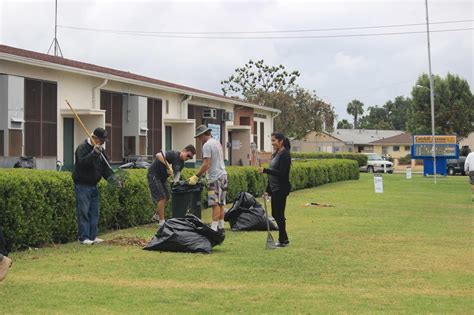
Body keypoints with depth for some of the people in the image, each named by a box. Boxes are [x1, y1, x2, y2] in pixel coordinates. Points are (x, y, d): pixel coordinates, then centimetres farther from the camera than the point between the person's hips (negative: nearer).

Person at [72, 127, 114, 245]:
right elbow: (82, 163, -28)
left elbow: (105, 167, 12)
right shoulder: (82, 148, -12)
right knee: (83, 212, -8)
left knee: (94, 212, 8)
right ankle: (83, 238, -5)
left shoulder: (101, 150, 12)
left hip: (93, 185, 8)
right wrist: (94, 153, -37)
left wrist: (112, 178, -4)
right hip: (82, 185, -8)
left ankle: (93, 236, 14)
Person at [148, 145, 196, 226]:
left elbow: (176, 175, 8)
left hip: (162, 177, 10)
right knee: (161, 197, -11)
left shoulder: (181, 163, 4)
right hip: (154, 175, -10)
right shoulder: (173, 155, -24)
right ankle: (162, 222, -4)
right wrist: (168, 166, -45)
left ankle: (156, 216, 32)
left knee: (166, 197, 15)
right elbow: (158, 155, -40)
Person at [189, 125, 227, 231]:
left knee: (215, 203, -11)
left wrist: (196, 176, -16)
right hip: (223, 175, 9)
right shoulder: (217, 142, 17)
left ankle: (214, 227, -13)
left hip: (215, 177, -9)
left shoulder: (207, 145, -13)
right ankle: (221, 226, 16)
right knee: (221, 203, 12)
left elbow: (206, 164, -19)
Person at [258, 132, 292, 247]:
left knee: (278, 214, -5)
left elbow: (281, 173, -22)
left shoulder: (285, 155, -14)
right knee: (275, 214, 12)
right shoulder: (275, 154, 14)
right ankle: (283, 239, 21)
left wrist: (265, 170, -26)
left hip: (281, 189, -9)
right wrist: (267, 190, 18)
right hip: (274, 189, 9)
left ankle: (283, 240, 4)